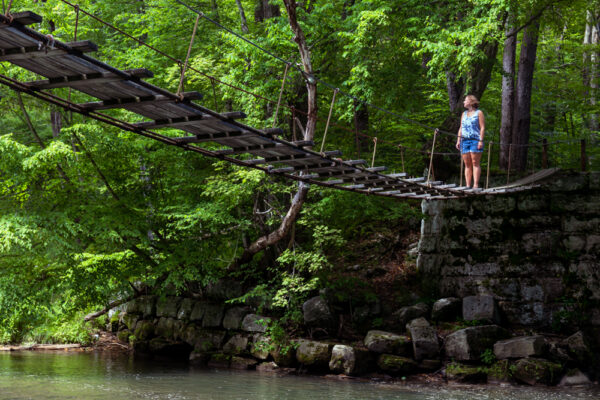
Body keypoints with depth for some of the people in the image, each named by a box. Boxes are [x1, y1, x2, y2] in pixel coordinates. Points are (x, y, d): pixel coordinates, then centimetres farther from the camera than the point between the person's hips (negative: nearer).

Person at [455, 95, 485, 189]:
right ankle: (468, 185, 0)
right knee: (467, 164, 2)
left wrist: (481, 140, -13)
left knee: (475, 163, -10)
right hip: (464, 141, 6)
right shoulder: (464, 114, 22)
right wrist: (458, 140, 10)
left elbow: (482, 127, -3)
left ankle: (476, 184, -15)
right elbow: (461, 128, 21)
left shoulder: (479, 113, 5)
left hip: (475, 141, -6)